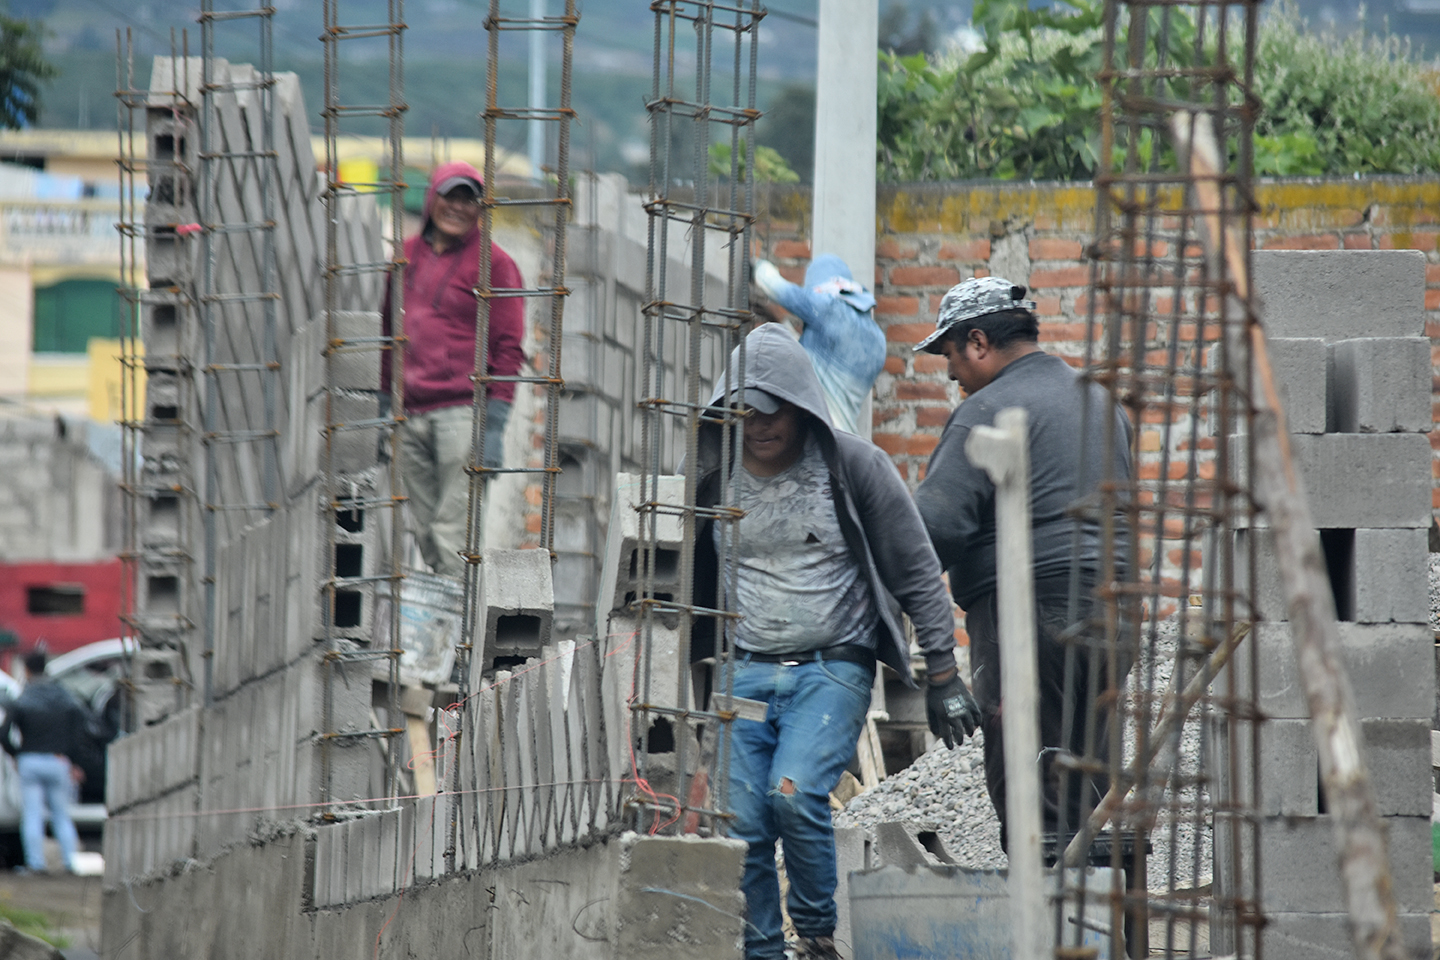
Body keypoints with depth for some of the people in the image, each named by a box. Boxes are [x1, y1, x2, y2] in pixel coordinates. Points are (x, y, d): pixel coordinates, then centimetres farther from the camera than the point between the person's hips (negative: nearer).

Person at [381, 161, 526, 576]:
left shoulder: (493, 263, 0)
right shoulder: (408, 255, 15)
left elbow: (508, 348, -3)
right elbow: (389, 329, 23)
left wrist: (494, 427, -9)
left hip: (462, 410, -5)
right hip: (409, 414, 5)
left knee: (452, 531, -12)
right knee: (426, 531, 6)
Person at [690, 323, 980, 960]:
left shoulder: (855, 466, -4)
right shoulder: (713, 473, 4)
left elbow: (917, 572, 0)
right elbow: (687, 572, 17)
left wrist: (944, 672, -3)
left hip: (833, 668, -3)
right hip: (744, 672, 3)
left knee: (794, 793, -24)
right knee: (742, 823, -6)